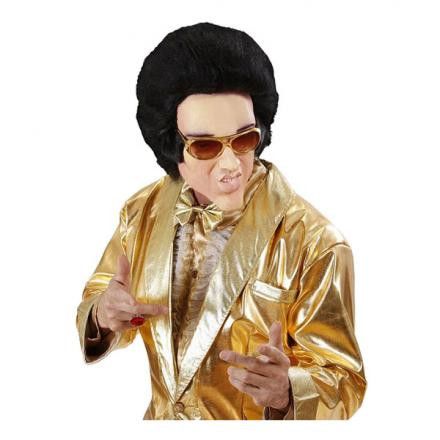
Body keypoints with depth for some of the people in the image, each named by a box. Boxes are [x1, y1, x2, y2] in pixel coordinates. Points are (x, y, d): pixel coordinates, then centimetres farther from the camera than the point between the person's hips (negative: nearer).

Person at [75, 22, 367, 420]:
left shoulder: (314, 244, -23)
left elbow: (343, 385, -19)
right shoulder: (142, 213, -9)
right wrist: (103, 316, -21)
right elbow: (96, 303, 2)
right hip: (160, 419, 4)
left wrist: (284, 391, -40)